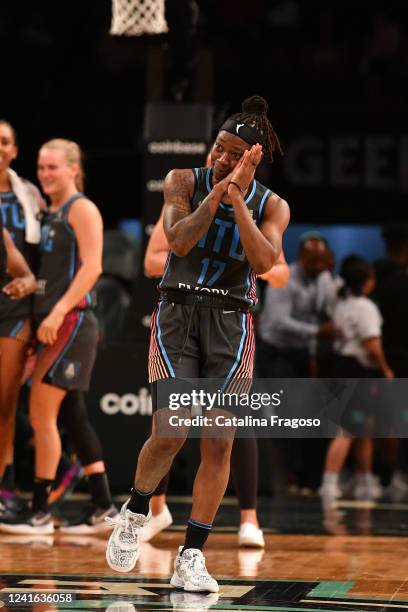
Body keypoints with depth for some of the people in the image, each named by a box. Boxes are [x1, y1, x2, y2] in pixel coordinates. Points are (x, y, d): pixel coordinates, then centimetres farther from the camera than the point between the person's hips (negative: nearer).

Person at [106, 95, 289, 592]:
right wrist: (217, 193, -24)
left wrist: (236, 197, -21)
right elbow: (179, 240, -17)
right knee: (170, 433, -15)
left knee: (219, 443, -4)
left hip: (231, 326, 2)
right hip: (177, 315, -2)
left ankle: (191, 558, 6)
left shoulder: (272, 206, 2)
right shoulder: (184, 182, -1)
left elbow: (264, 261, -16)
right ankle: (135, 512, 15)